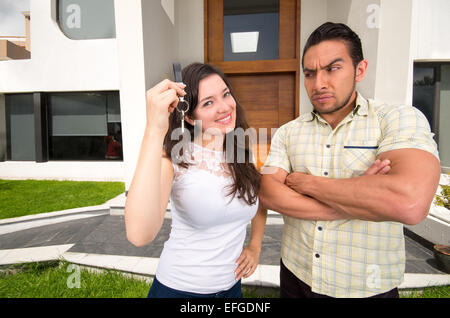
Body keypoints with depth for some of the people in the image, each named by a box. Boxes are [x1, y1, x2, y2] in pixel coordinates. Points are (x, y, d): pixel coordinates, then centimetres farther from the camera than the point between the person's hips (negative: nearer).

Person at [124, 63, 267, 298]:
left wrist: (255, 246, 3)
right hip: (178, 288, -3)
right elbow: (139, 235, -38)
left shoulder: (242, 155, -7)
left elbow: (260, 199, 13)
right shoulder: (174, 158, -21)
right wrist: (154, 131, -40)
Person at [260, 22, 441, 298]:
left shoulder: (400, 119, -11)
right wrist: (355, 198, -22)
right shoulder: (288, 132, -3)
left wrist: (307, 182, -18)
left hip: (368, 288, -2)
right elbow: (268, 194, -14)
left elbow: (410, 203, -28)